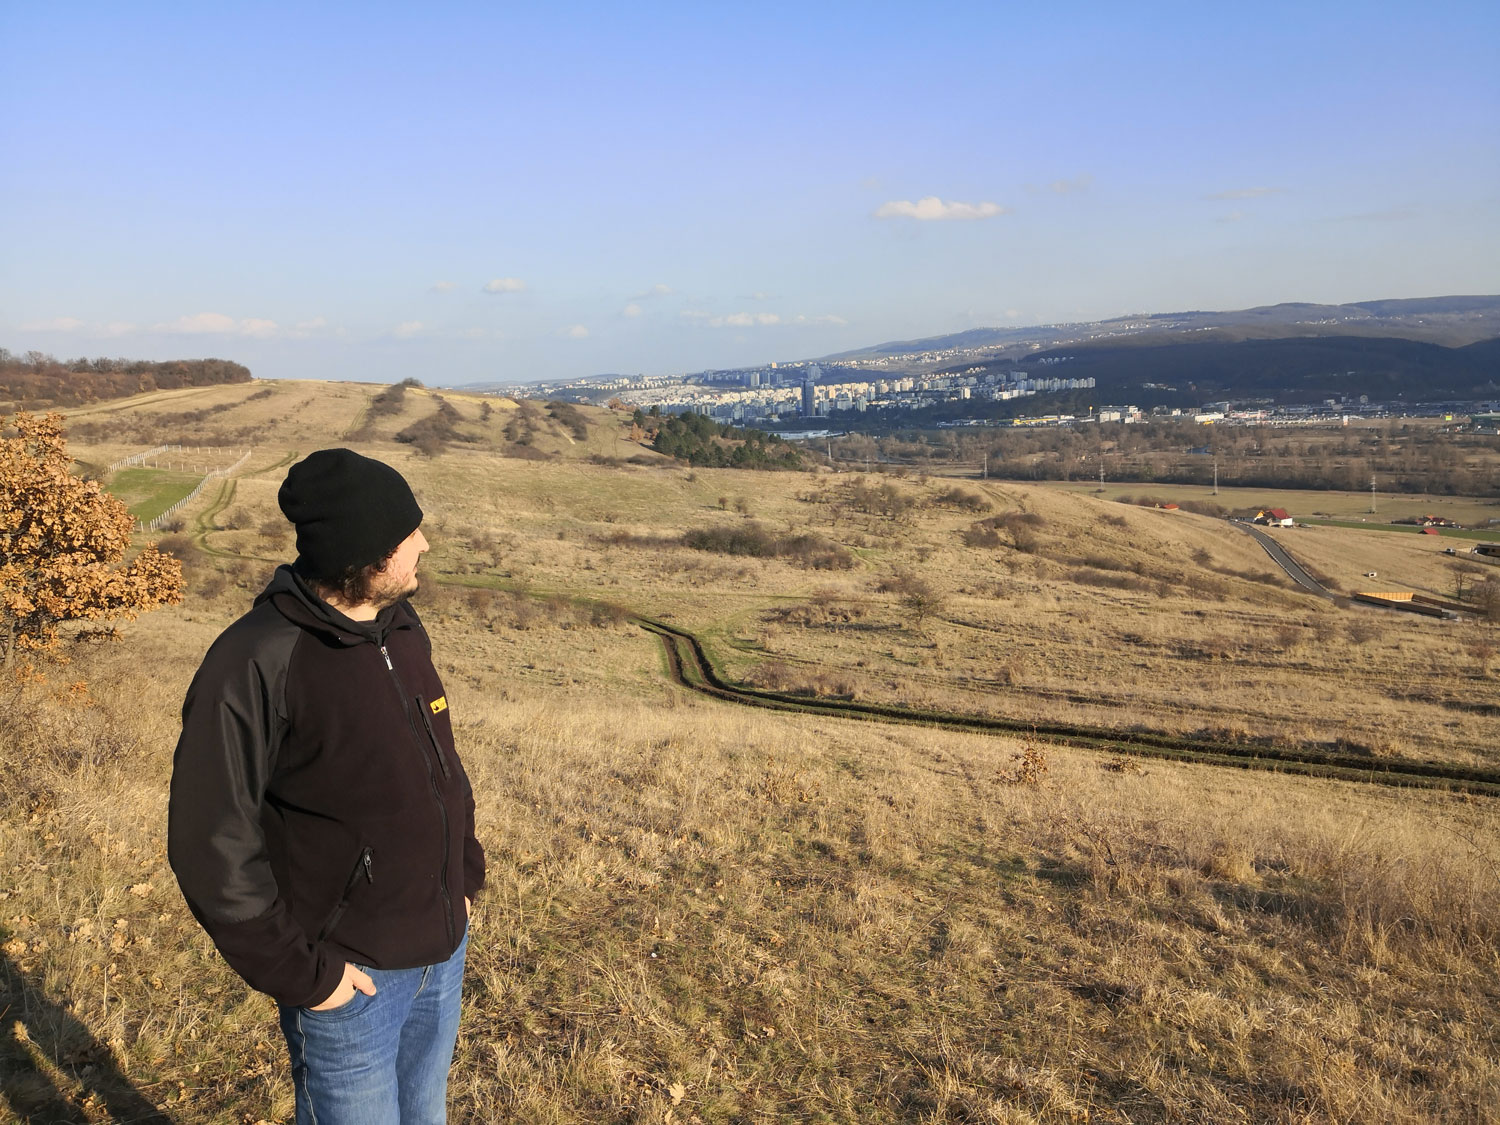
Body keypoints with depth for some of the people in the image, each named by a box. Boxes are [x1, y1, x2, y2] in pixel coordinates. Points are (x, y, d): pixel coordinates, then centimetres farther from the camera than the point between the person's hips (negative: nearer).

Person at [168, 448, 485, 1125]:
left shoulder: (403, 627, 1)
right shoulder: (256, 663, -23)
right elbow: (213, 846, -20)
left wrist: (465, 875, 10)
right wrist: (300, 974, -17)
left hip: (444, 952, 7)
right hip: (350, 976, -7)